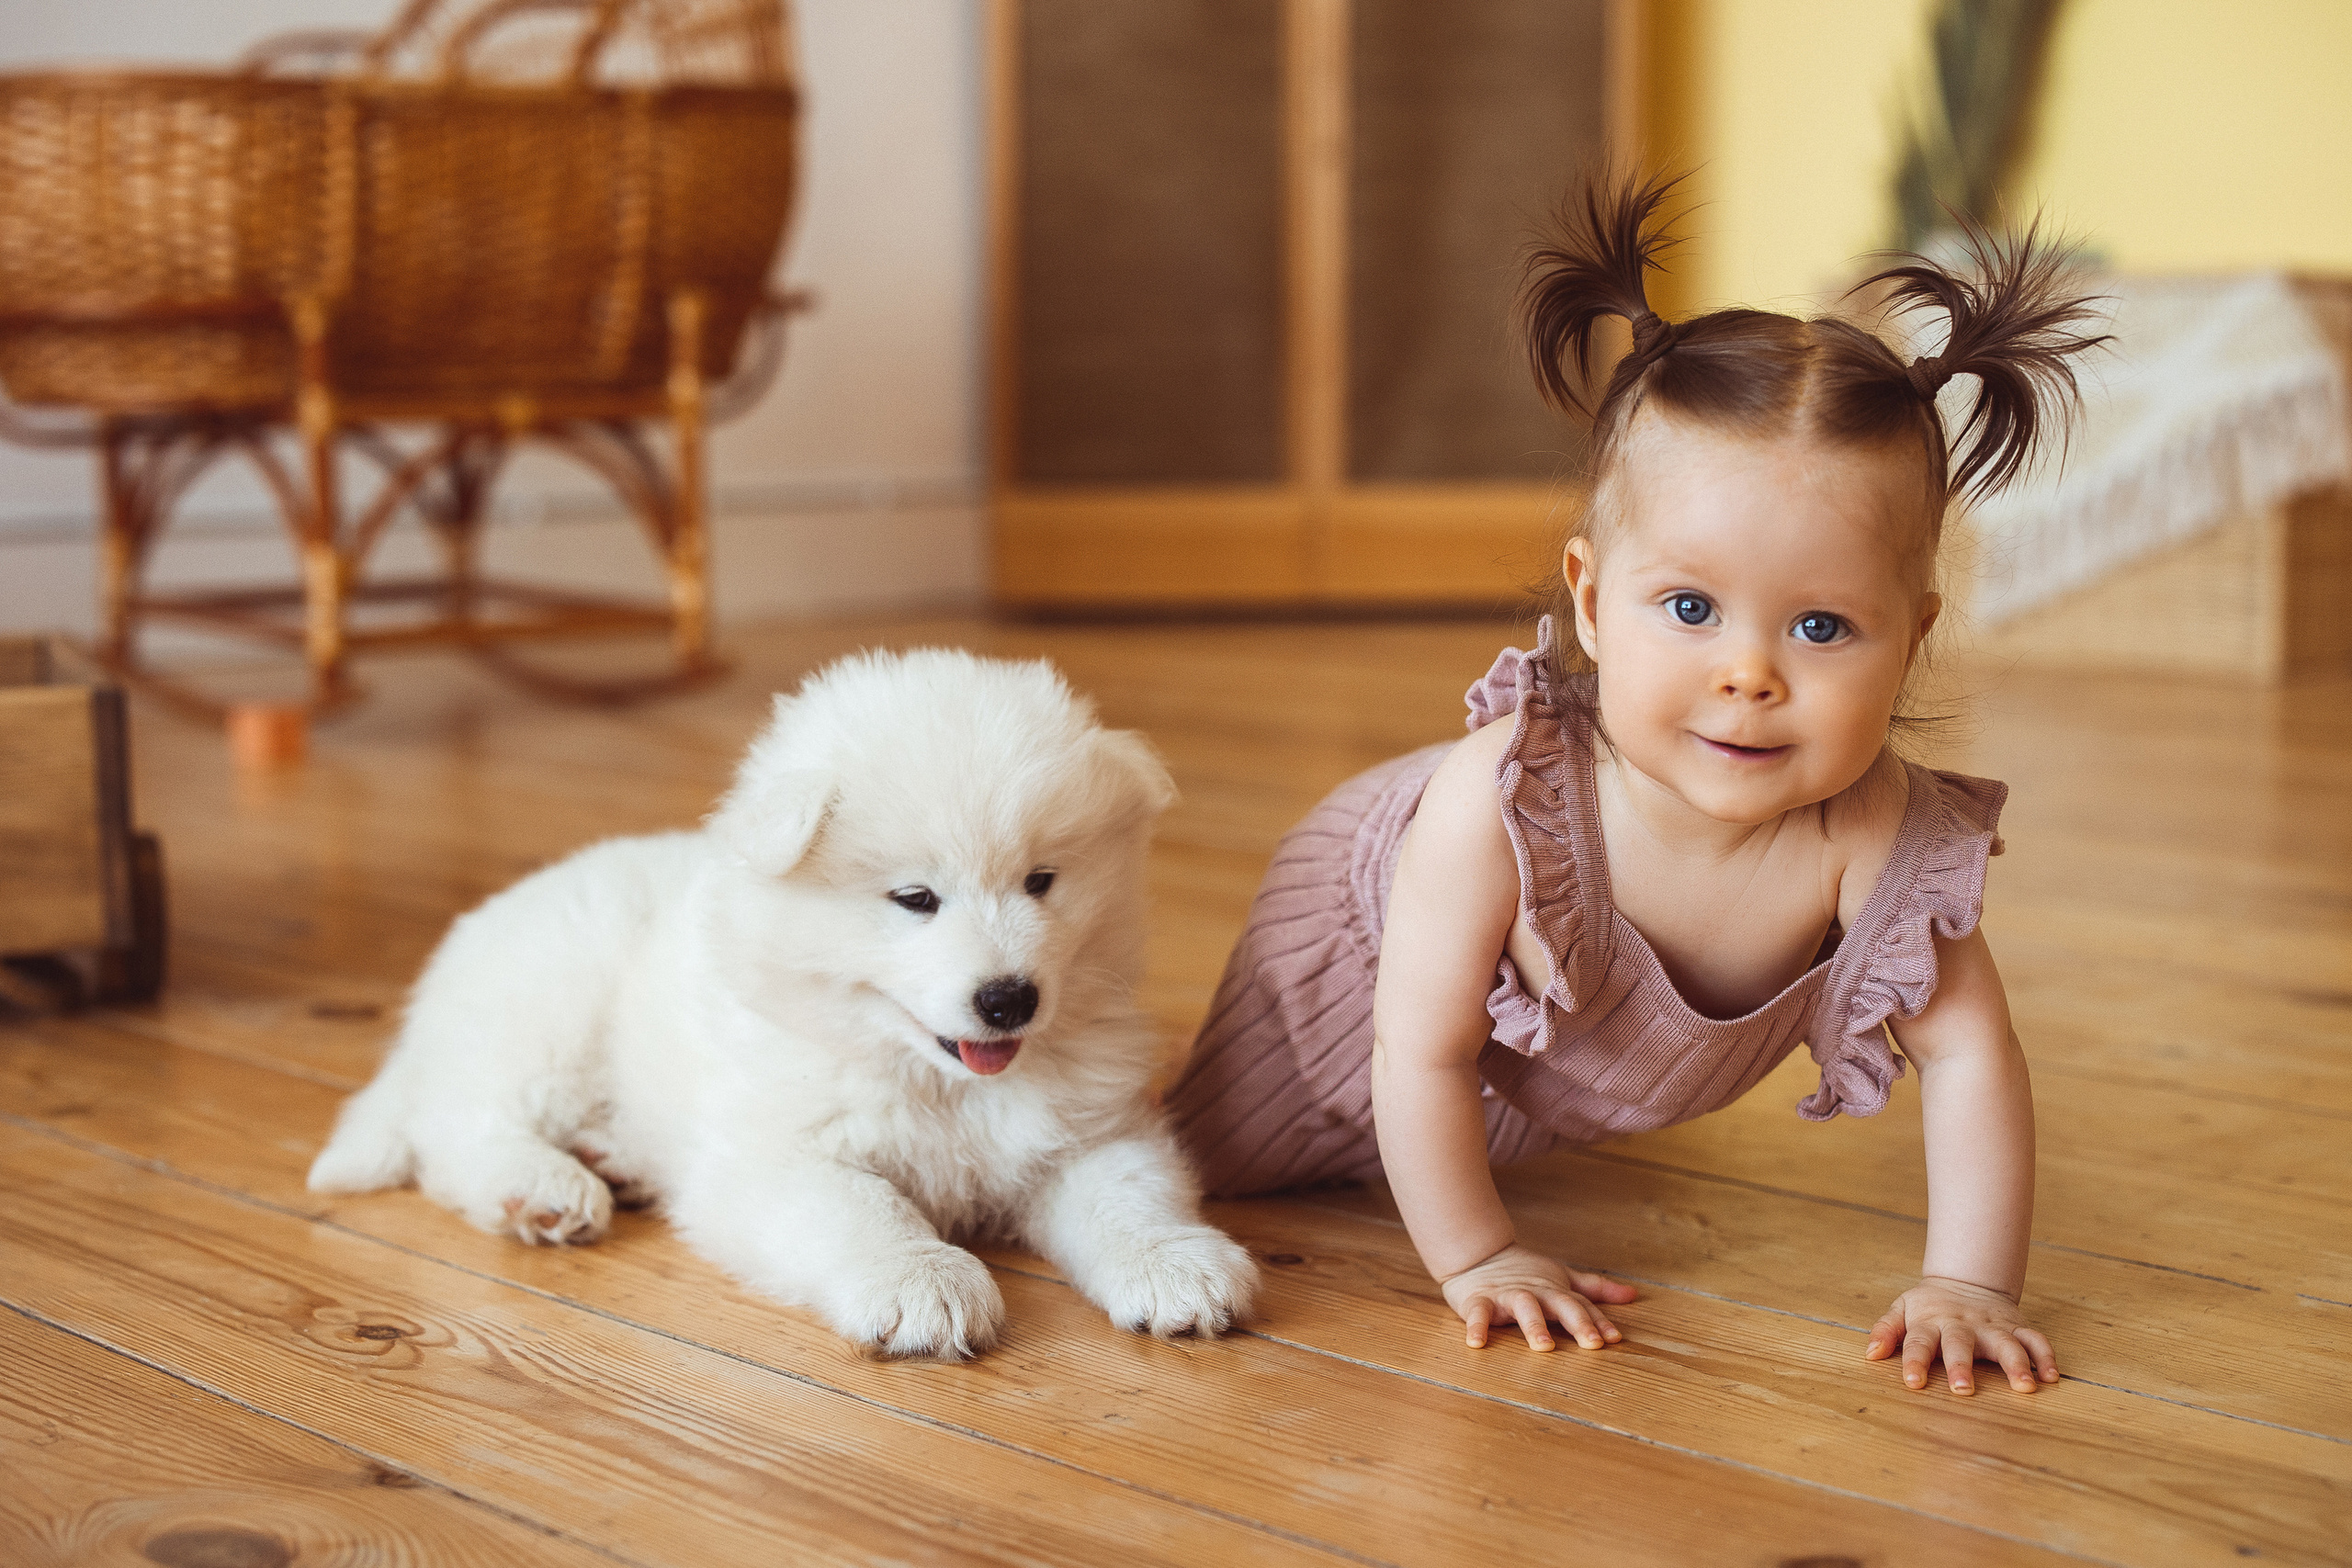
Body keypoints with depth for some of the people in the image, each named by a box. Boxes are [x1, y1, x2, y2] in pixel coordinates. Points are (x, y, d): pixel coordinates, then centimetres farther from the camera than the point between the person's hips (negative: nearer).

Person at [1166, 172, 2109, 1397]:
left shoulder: (1883, 839, -38)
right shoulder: (1497, 805, -46)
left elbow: (1969, 1054, -26)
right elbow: (1425, 1056, -34)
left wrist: (1970, 1284, -32)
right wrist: (1473, 1260, -27)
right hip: (1364, 934, -3)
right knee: (1209, 1151, 18)